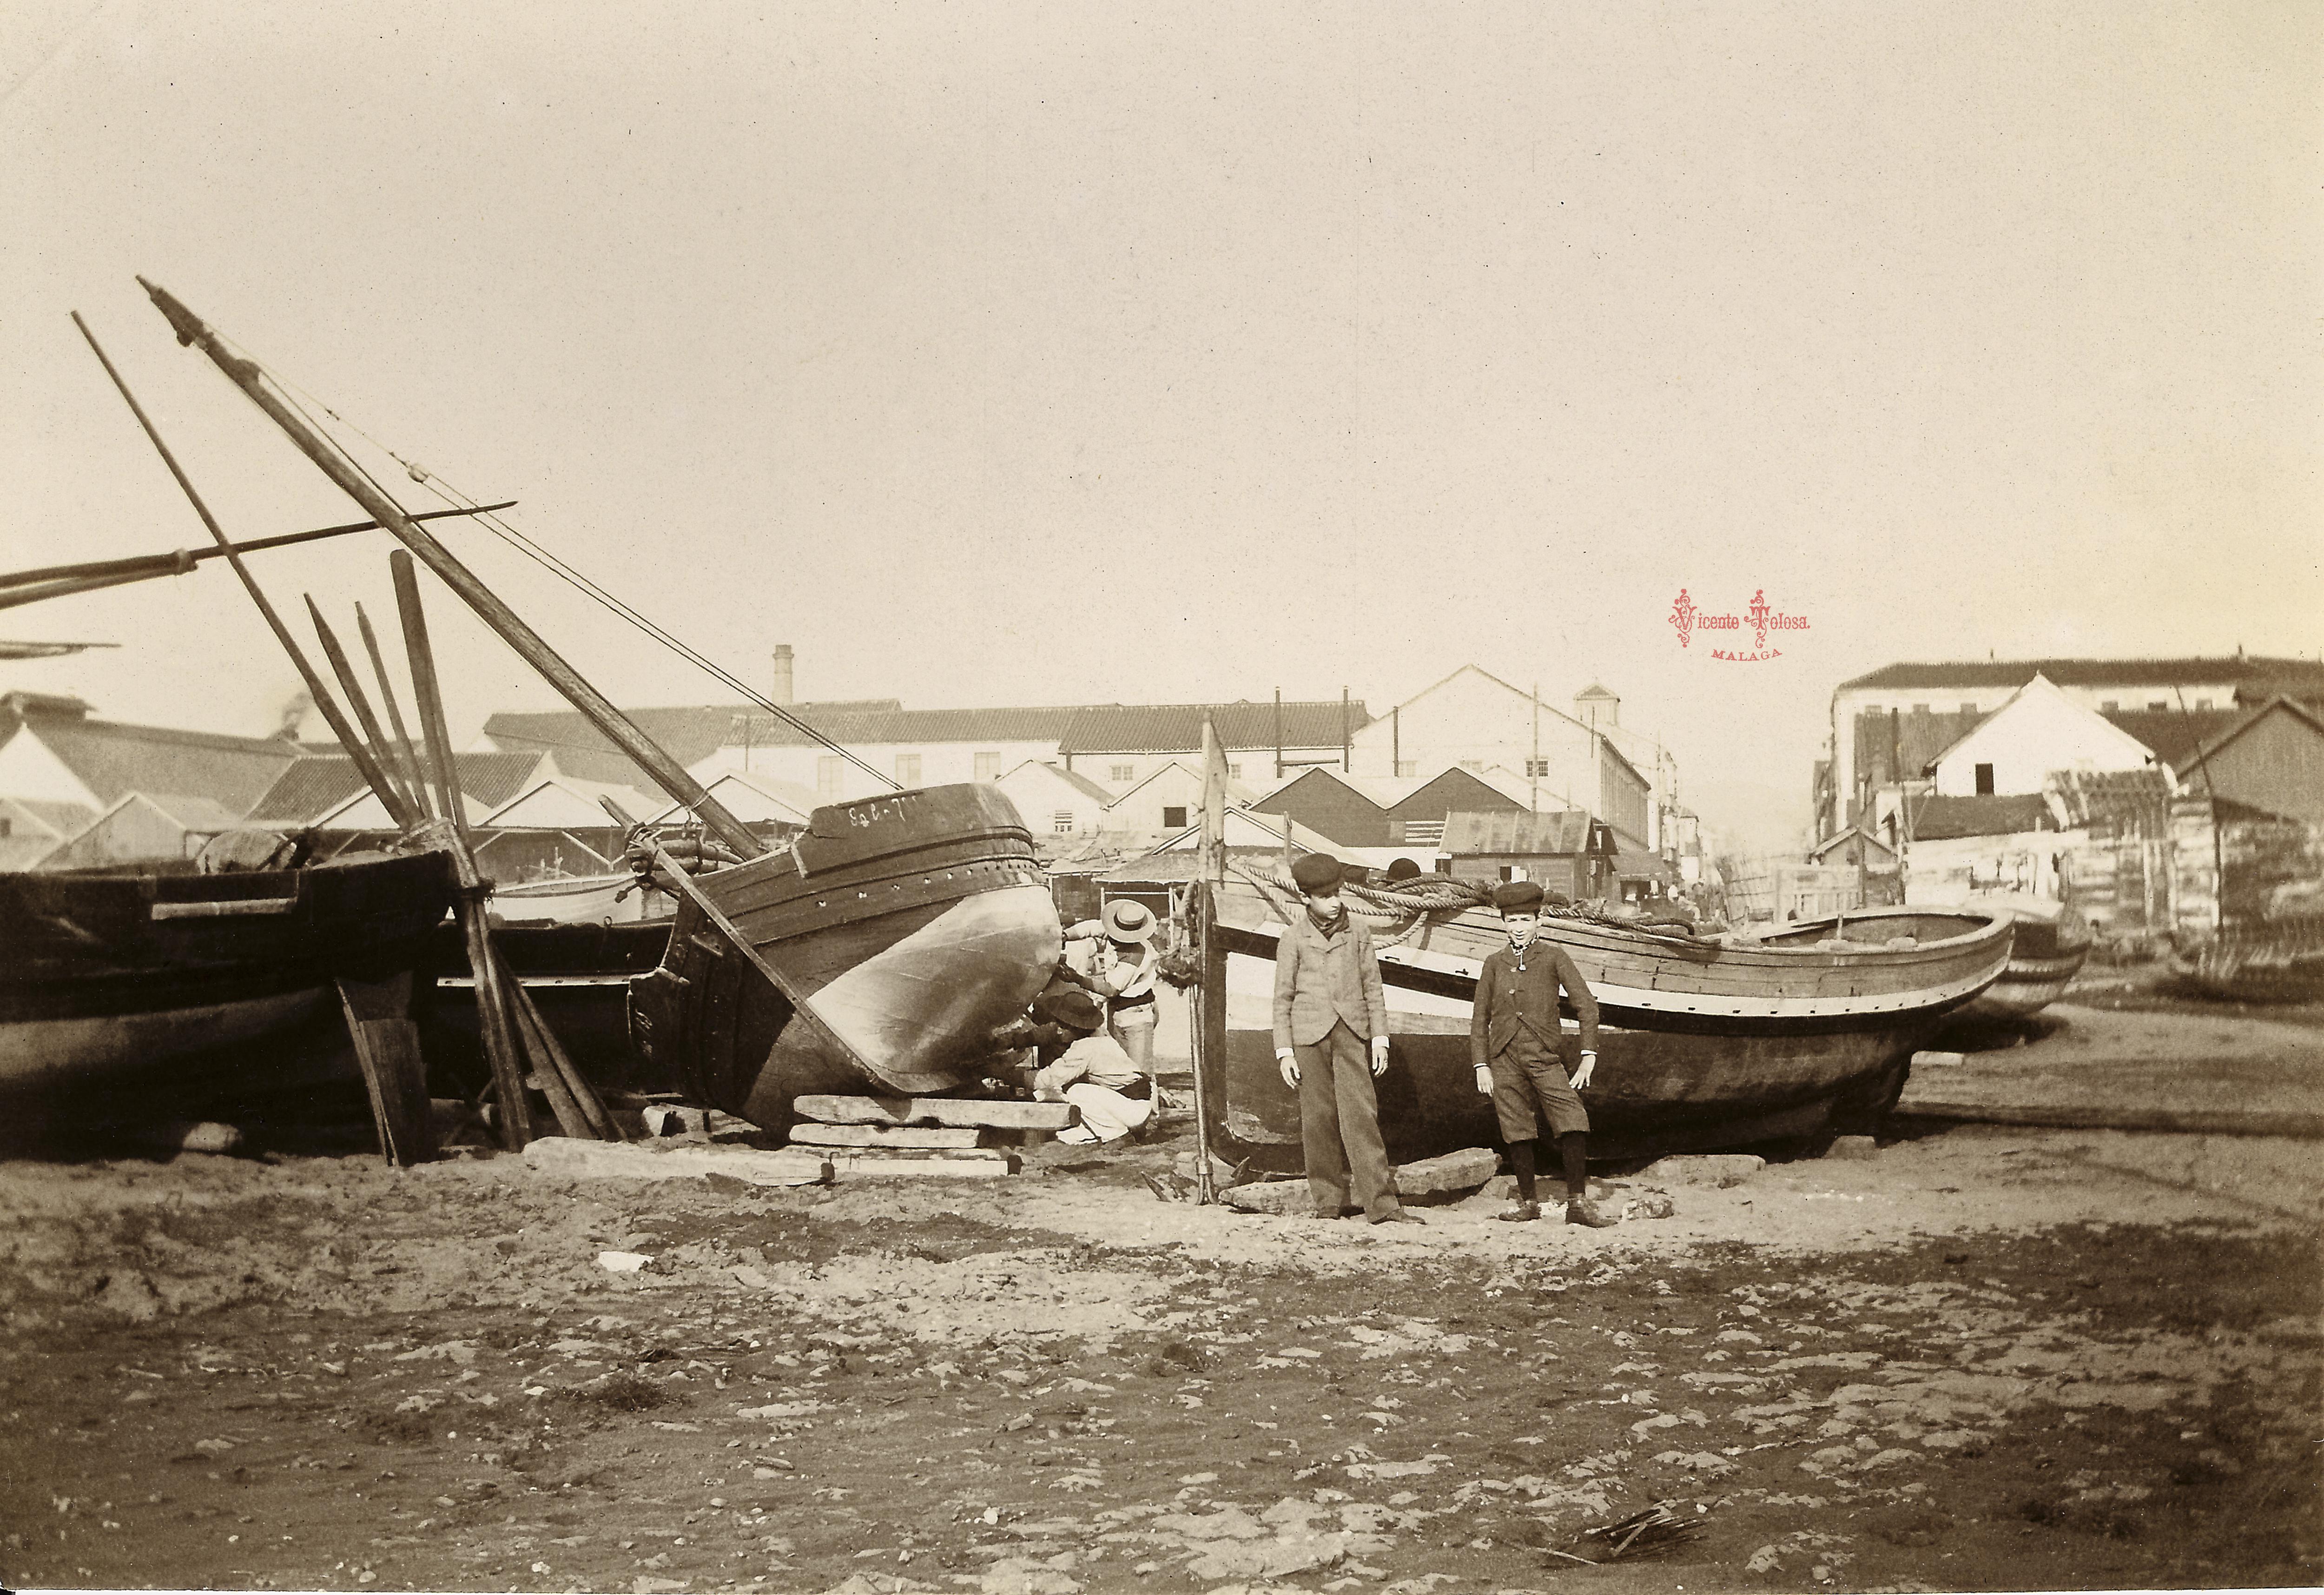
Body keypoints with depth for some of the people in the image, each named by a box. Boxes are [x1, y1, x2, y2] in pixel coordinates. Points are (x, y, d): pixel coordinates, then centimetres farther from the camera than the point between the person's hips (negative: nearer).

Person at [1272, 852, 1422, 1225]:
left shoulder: (1357, 932, 9)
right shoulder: (1293, 938, 4)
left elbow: (1373, 987, 13)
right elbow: (1283, 998, 5)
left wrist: (1380, 1038, 7)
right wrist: (1284, 1052, 0)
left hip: (1349, 1033, 1)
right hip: (1309, 1034, -1)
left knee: (1360, 1114, -8)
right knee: (1318, 1119, 1)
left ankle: (1382, 1204, -12)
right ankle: (1328, 1201, 12)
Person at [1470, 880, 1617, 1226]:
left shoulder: (1553, 956, 3)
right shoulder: (1495, 963, 9)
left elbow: (1587, 1006, 1)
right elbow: (1480, 1018, 13)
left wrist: (1589, 1057, -6)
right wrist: (1481, 1066, 5)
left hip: (1545, 1057, -2)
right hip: (1505, 1058, 2)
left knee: (1574, 1125, -14)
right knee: (1518, 1133, 3)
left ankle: (1578, 1203, -7)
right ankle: (1527, 1203, 17)